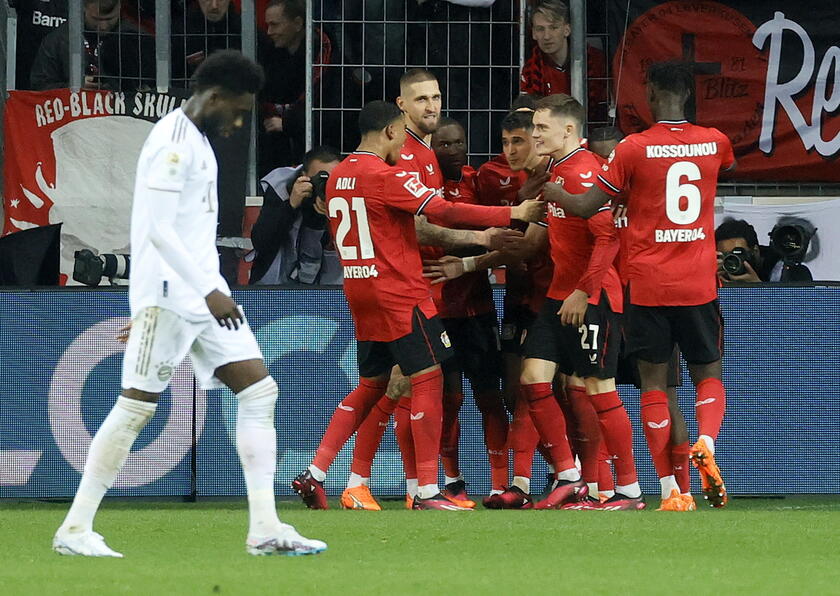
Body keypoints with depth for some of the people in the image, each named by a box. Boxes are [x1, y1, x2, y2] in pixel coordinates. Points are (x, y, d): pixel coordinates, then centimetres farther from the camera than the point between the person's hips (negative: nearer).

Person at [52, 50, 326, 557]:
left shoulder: (198, 142, 17)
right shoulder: (173, 142, -14)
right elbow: (158, 229, -21)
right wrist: (209, 292, -23)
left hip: (205, 293, 10)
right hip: (168, 295, -10)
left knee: (259, 391, 1)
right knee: (137, 406, -6)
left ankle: (265, 529, -1)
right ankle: (75, 529, 1)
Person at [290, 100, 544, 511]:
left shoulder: (338, 177, 11)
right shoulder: (385, 176, -14)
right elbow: (446, 212, -19)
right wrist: (512, 214, -14)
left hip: (360, 294, 8)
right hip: (399, 294, -8)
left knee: (371, 386, 16)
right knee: (428, 380, -3)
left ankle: (314, 474, 9)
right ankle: (427, 491, -5)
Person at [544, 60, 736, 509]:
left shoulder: (635, 148, -8)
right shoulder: (714, 143, 2)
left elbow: (585, 207, -6)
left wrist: (545, 189, 12)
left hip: (647, 286, -2)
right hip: (699, 285, 2)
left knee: (654, 381, 4)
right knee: (708, 373, 14)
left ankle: (670, 489, -3)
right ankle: (706, 443, -17)